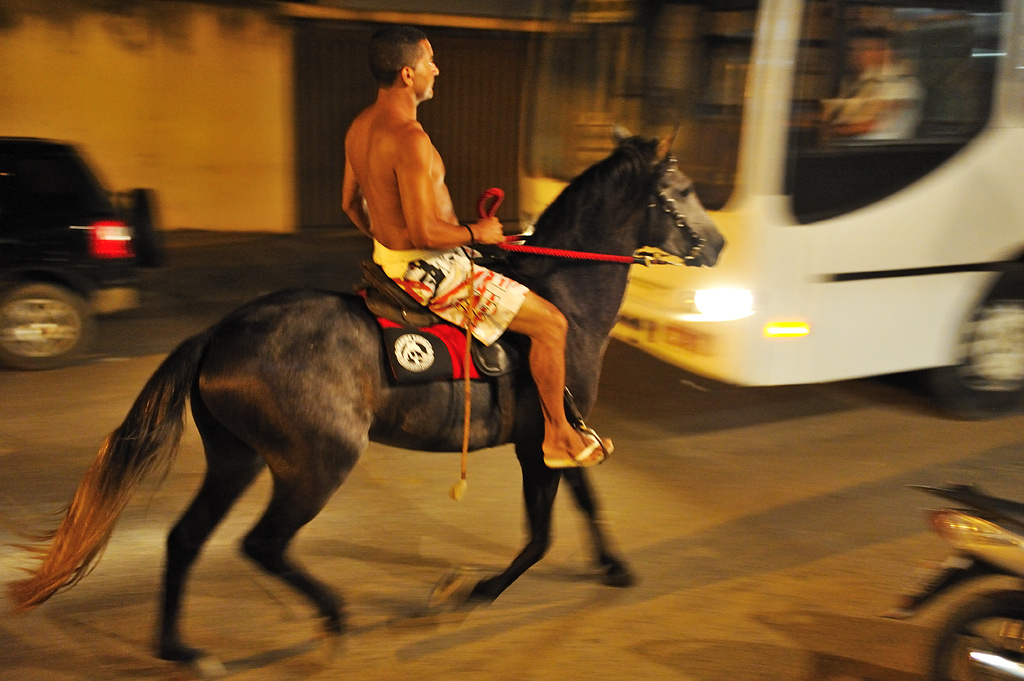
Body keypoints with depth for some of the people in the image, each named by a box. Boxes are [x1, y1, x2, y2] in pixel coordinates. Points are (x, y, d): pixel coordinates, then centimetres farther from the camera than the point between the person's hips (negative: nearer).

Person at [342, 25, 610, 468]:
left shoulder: (360, 127, 5)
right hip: (428, 271, -11)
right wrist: (476, 233, -12)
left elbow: (350, 203, 15)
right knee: (550, 322, -4)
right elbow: (424, 233, -29)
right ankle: (558, 437, 10)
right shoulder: (410, 138, -26)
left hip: (387, 258, 11)